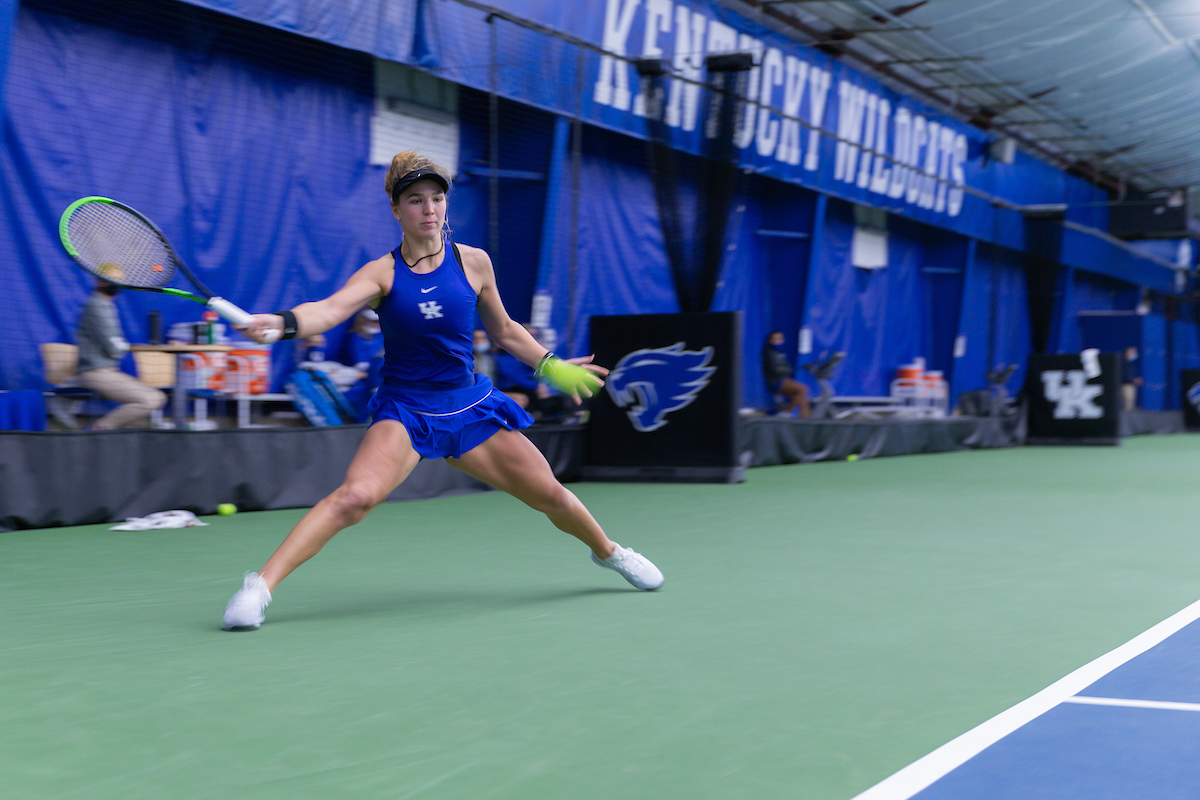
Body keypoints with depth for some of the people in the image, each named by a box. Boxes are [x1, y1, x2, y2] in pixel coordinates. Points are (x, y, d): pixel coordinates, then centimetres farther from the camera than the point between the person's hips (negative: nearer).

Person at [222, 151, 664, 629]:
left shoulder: (473, 263, -1)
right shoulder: (382, 273, -9)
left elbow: (503, 331, 15)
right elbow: (331, 309, -28)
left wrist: (551, 366, 11)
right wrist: (283, 322, -47)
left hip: (471, 408, 3)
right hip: (405, 412, -3)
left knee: (552, 496, 7)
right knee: (355, 496, -29)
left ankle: (608, 551, 39)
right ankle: (260, 585, -25)